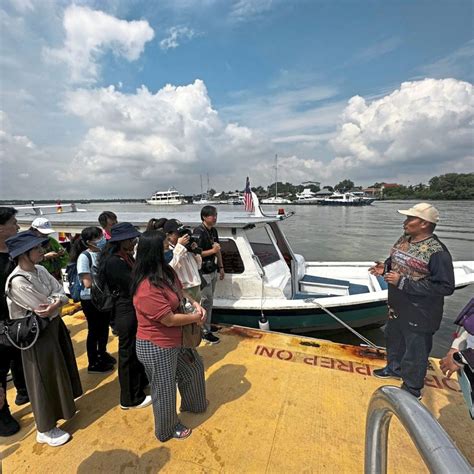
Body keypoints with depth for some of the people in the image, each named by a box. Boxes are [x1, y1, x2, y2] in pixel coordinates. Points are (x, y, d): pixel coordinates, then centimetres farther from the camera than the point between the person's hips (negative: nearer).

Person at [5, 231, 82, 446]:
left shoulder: (40, 270, -1)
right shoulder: (17, 281, -26)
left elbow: (62, 293, -3)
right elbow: (41, 309, -22)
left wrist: (54, 303, -22)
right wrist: (57, 301, -6)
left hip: (55, 325, 8)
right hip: (38, 334, -8)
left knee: (59, 371, 25)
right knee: (44, 379, 8)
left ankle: (60, 407, 50)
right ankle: (45, 430, 30)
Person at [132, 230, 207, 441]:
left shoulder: (165, 271, -6)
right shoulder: (147, 289, -33)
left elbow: (179, 291, 9)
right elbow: (170, 320, -28)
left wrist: (195, 304, -9)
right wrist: (195, 318, -14)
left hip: (176, 339, 9)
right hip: (157, 347, -9)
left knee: (193, 367, 28)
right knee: (164, 389, 16)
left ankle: (191, 404, 57)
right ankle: (168, 428, 46)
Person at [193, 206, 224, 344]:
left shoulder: (213, 231, 8)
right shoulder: (199, 232, -17)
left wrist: (221, 267, 16)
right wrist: (212, 251, -19)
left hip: (212, 270, 8)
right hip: (203, 272, -8)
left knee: (208, 300, 18)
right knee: (207, 301, -1)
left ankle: (206, 324, 34)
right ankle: (205, 332, 12)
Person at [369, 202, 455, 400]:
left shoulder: (437, 252, -25)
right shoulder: (404, 239, 0)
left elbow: (445, 287, -26)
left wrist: (403, 283, -29)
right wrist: (385, 268, -7)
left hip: (419, 314, -8)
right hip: (397, 307, 8)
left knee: (415, 350, 12)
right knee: (393, 338, 27)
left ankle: (412, 390, 35)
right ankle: (394, 367, 53)